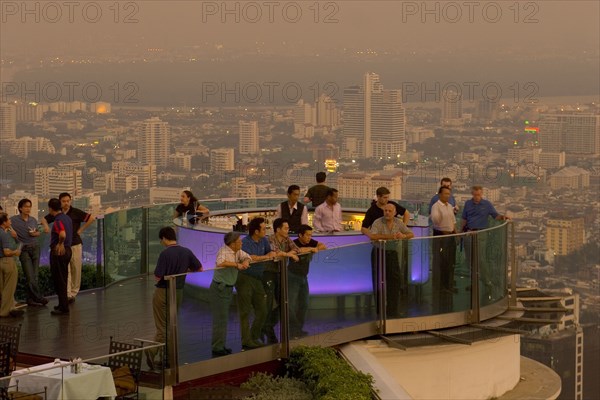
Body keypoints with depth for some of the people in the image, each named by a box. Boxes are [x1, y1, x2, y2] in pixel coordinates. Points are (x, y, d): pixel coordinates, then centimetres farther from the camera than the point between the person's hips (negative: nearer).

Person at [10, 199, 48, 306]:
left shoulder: (33, 220, 10)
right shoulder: (14, 220, -5)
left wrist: (35, 233, 1)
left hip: (35, 248, 4)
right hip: (24, 249, -4)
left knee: (34, 276, 2)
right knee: (30, 276, -9)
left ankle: (30, 299, 8)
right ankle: (39, 297, -4)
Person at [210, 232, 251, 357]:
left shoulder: (237, 251, 5)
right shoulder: (223, 251, -19)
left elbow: (247, 257, 14)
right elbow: (220, 262, -38)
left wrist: (245, 262, -9)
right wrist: (237, 265, -32)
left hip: (228, 288, 9)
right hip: (219, 289, -9)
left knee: (223, 319, 15)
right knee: (220, 319, -6)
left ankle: (220, 346, 24)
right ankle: (217, 349, -1)